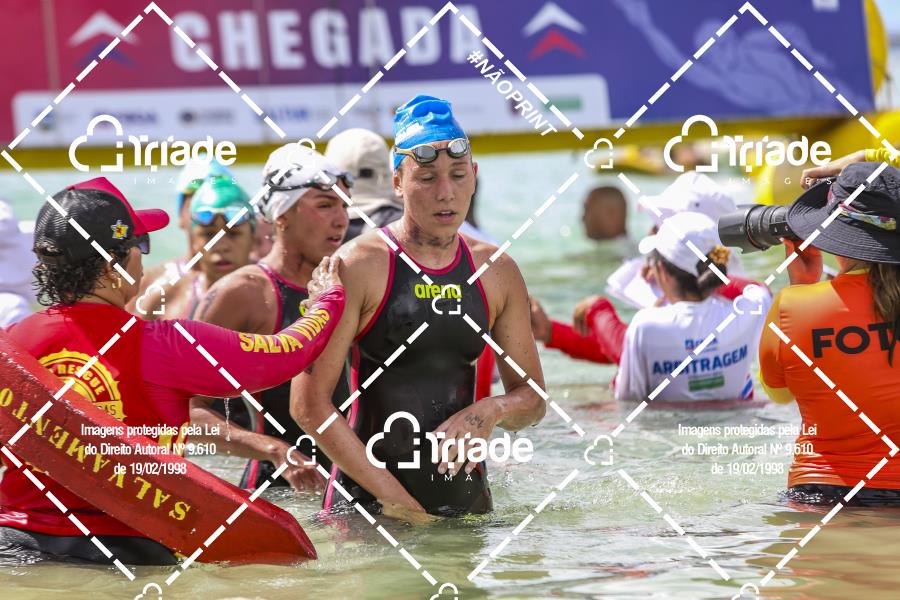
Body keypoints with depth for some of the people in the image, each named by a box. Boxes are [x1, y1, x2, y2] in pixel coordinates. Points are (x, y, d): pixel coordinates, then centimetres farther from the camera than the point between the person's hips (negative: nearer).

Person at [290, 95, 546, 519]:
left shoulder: (497, 272, 8)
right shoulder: (359, 266, -8)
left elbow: (532, 398, 15)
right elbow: (308, 401, -12)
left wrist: (492, 412, -9)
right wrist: (390, 493, -16)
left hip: (464, 494, 4)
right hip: (368, 497, -4)